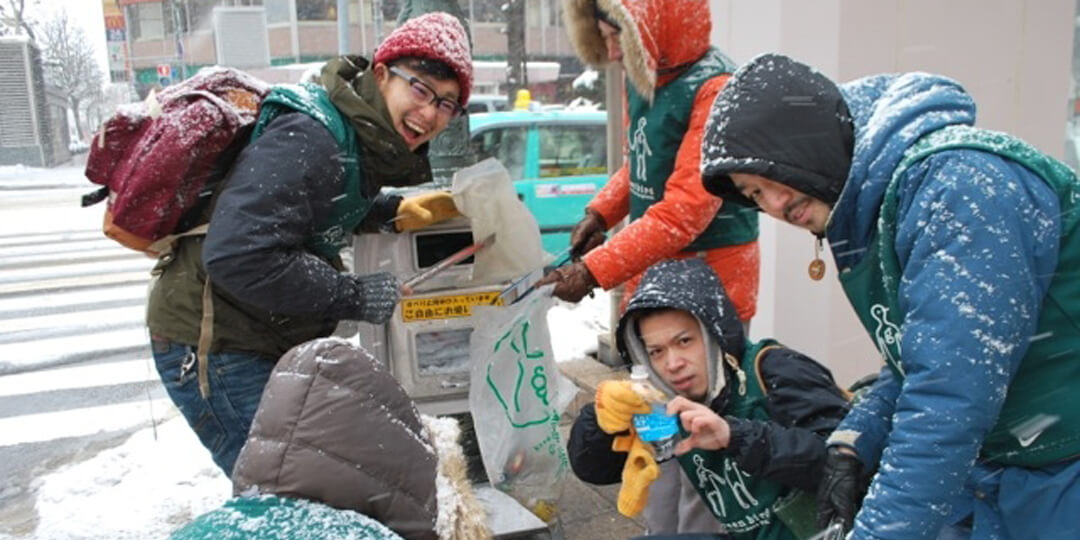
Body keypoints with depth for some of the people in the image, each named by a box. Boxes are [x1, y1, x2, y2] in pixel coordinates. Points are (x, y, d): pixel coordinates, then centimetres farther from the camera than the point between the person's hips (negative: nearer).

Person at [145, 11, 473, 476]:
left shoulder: (361, 138, 3)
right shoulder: (308, 140, -27)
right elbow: (237, 257, -34)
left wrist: (395, 213, -1)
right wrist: (355, 296, -26)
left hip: (263, 342, 10)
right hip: (210, 348, -10)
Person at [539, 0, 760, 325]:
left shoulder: (716, 89, -21)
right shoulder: (643, 76, 4)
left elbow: (683, 214, -25)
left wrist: (592, 272, -25)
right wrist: (599, 213, 0)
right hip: (649, 267, 8)